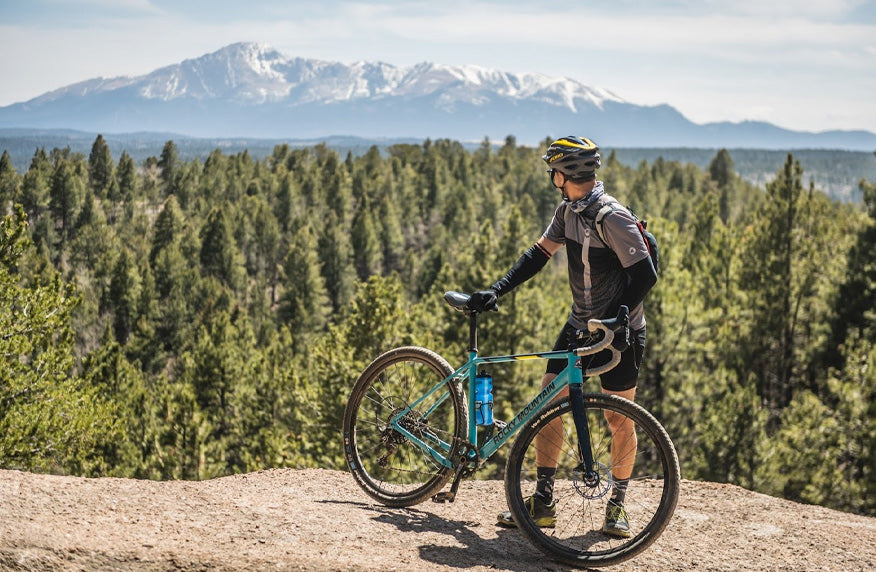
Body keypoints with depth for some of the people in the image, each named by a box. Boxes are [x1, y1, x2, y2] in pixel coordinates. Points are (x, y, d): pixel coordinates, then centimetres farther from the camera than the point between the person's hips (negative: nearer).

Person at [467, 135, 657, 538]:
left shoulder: (613, 218, -21)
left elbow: (645, 274, -24)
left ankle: (617, 505, 19)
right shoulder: (568, 211, 3)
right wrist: (496, 291, 0)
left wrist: (613, 318, -31)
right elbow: (539, 254, 9)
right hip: (580, 324, 7)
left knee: (619, 419, 1)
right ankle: (542, 503, 8)